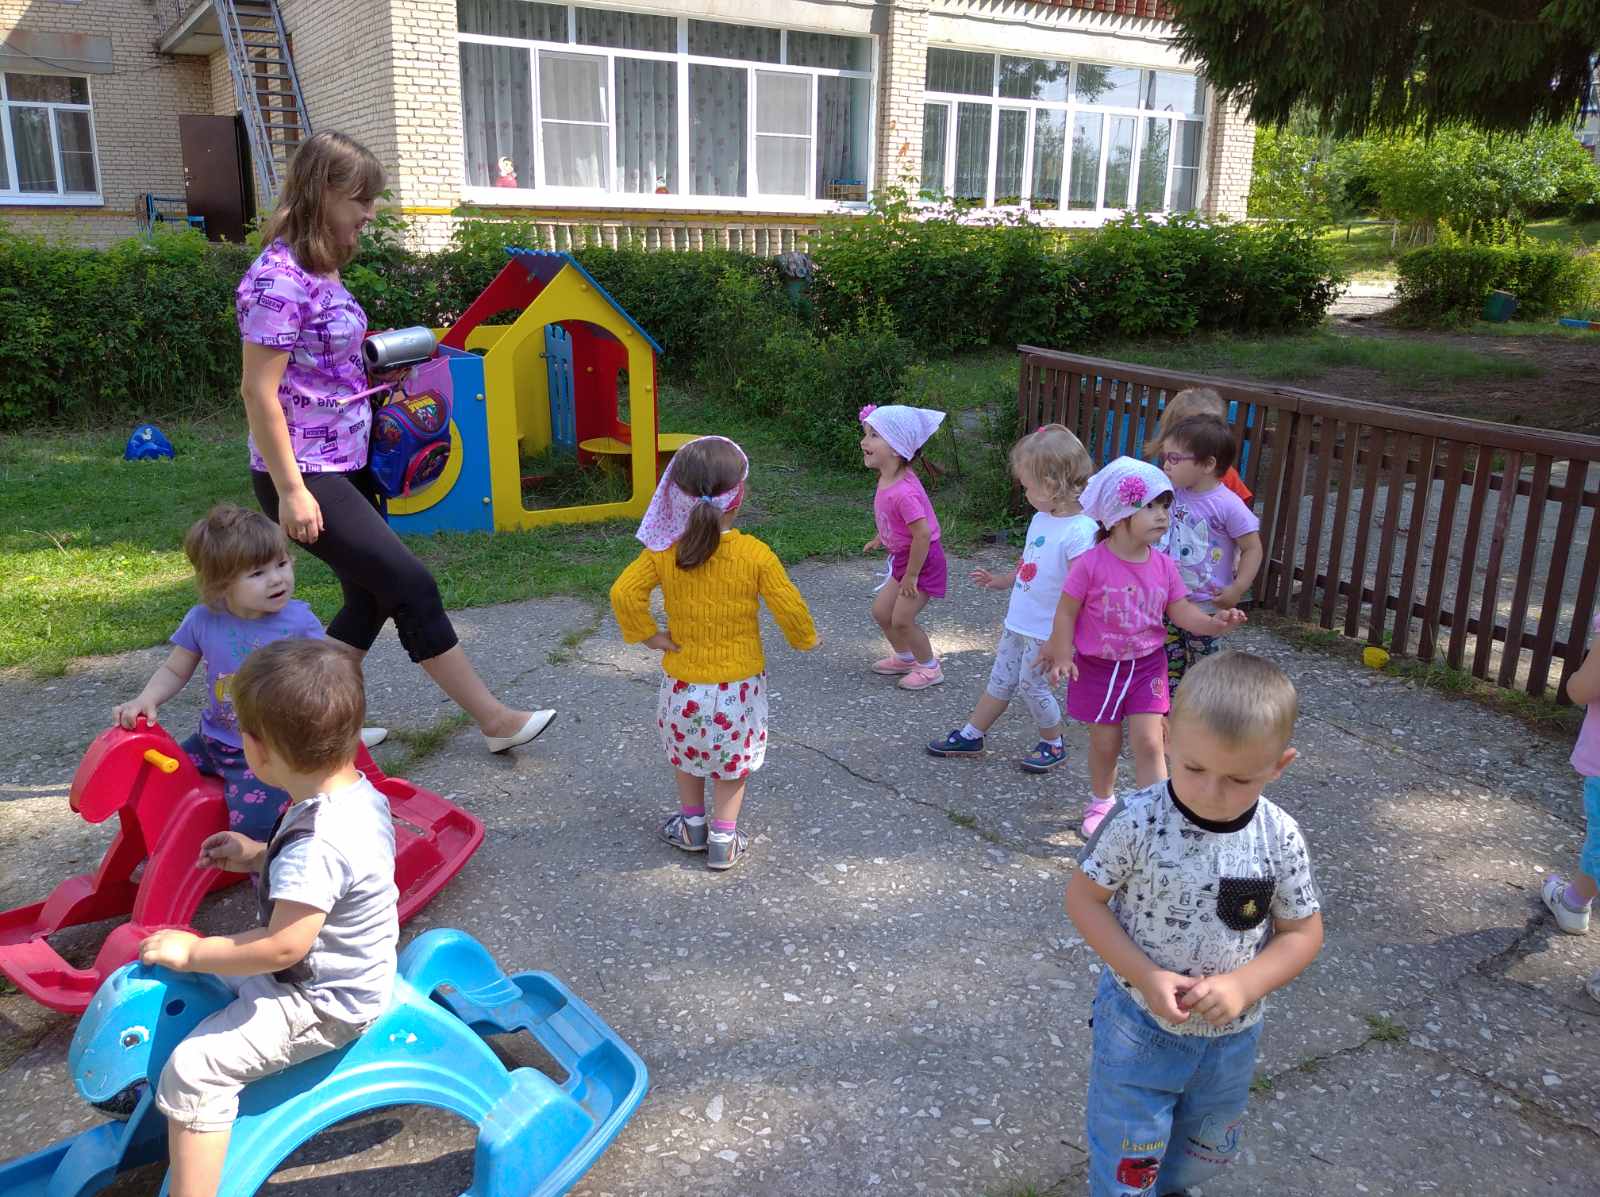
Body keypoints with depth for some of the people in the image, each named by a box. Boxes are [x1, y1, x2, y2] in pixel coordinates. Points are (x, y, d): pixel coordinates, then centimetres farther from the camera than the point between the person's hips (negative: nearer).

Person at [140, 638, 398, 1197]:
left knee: (194, 1069, -15)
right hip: (347, 971, 10)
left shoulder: (316, 844, -34)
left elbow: (283, 947, -31)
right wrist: (258, 857, 7)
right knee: (207, 979, 25)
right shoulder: (358, 790, -5)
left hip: (324, 1004, -10)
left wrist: (191, 951, -19)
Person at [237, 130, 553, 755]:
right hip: (306, 476, -10)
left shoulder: (319, 271, 10)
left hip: (347, 466, 10)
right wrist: (290, 490, -20)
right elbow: (258, 391, -20)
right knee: (412, 585, -6)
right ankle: (494, 720, 3)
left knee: (371, 597, 13)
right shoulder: (279, 278, -18)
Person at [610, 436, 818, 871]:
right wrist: (806, 639, 6)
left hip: (682, 683, 1)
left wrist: (646, 634, -7)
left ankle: (692, 824, 39)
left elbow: (623, 593, -21)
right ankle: (723, 839, 21)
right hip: (738, 686, -1)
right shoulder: (754, 555, -18)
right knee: (733, 760, 19)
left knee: (686, 750, 26)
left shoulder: (663, 551, -14)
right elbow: (789, 607, -14)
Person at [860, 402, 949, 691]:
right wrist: (880, 539, 26)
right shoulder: (887, 479, -4)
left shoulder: (904, 492, -32)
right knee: (880, 611, 15)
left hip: (923, 562, -9)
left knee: (901, 619, -4)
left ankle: (930, 668, 17)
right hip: (903, 558, 9)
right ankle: (905, 657, 36)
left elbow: (922, 534, -32)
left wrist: (910, 576, -23)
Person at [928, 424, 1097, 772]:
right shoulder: (1040, 519, 3)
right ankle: (971, 736, 30)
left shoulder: (1080, 532, -24)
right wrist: (1000, 581, 24)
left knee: (1032, 685, 6)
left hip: (1046, 632, -8)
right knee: (1000, 680, 18)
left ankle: (1053, 744, 28)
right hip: (1018, 622, 8)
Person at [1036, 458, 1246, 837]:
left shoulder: (1163, 565, -5)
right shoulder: (1091, 563, -18)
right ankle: (1101, 802, 37)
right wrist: (1062, 655, -13)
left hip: (1147, 665, 2)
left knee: (1149, 742, -5)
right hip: (1098, 666, -2)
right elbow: (1066, 611, -10)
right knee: (1104, 743, 12)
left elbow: (1181, 611, -2)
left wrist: (1215, 622, -20)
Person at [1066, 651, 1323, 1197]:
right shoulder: (1137, 822, -24)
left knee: (1207, 1153, 27)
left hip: (1232, 1035, 3)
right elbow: (1083, 897, -14)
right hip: (1139, 1023, -3)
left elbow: (1302, 932, -5)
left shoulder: (1281, 841, -17)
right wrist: (1145, 975, -24)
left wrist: (1244, 986, -22)